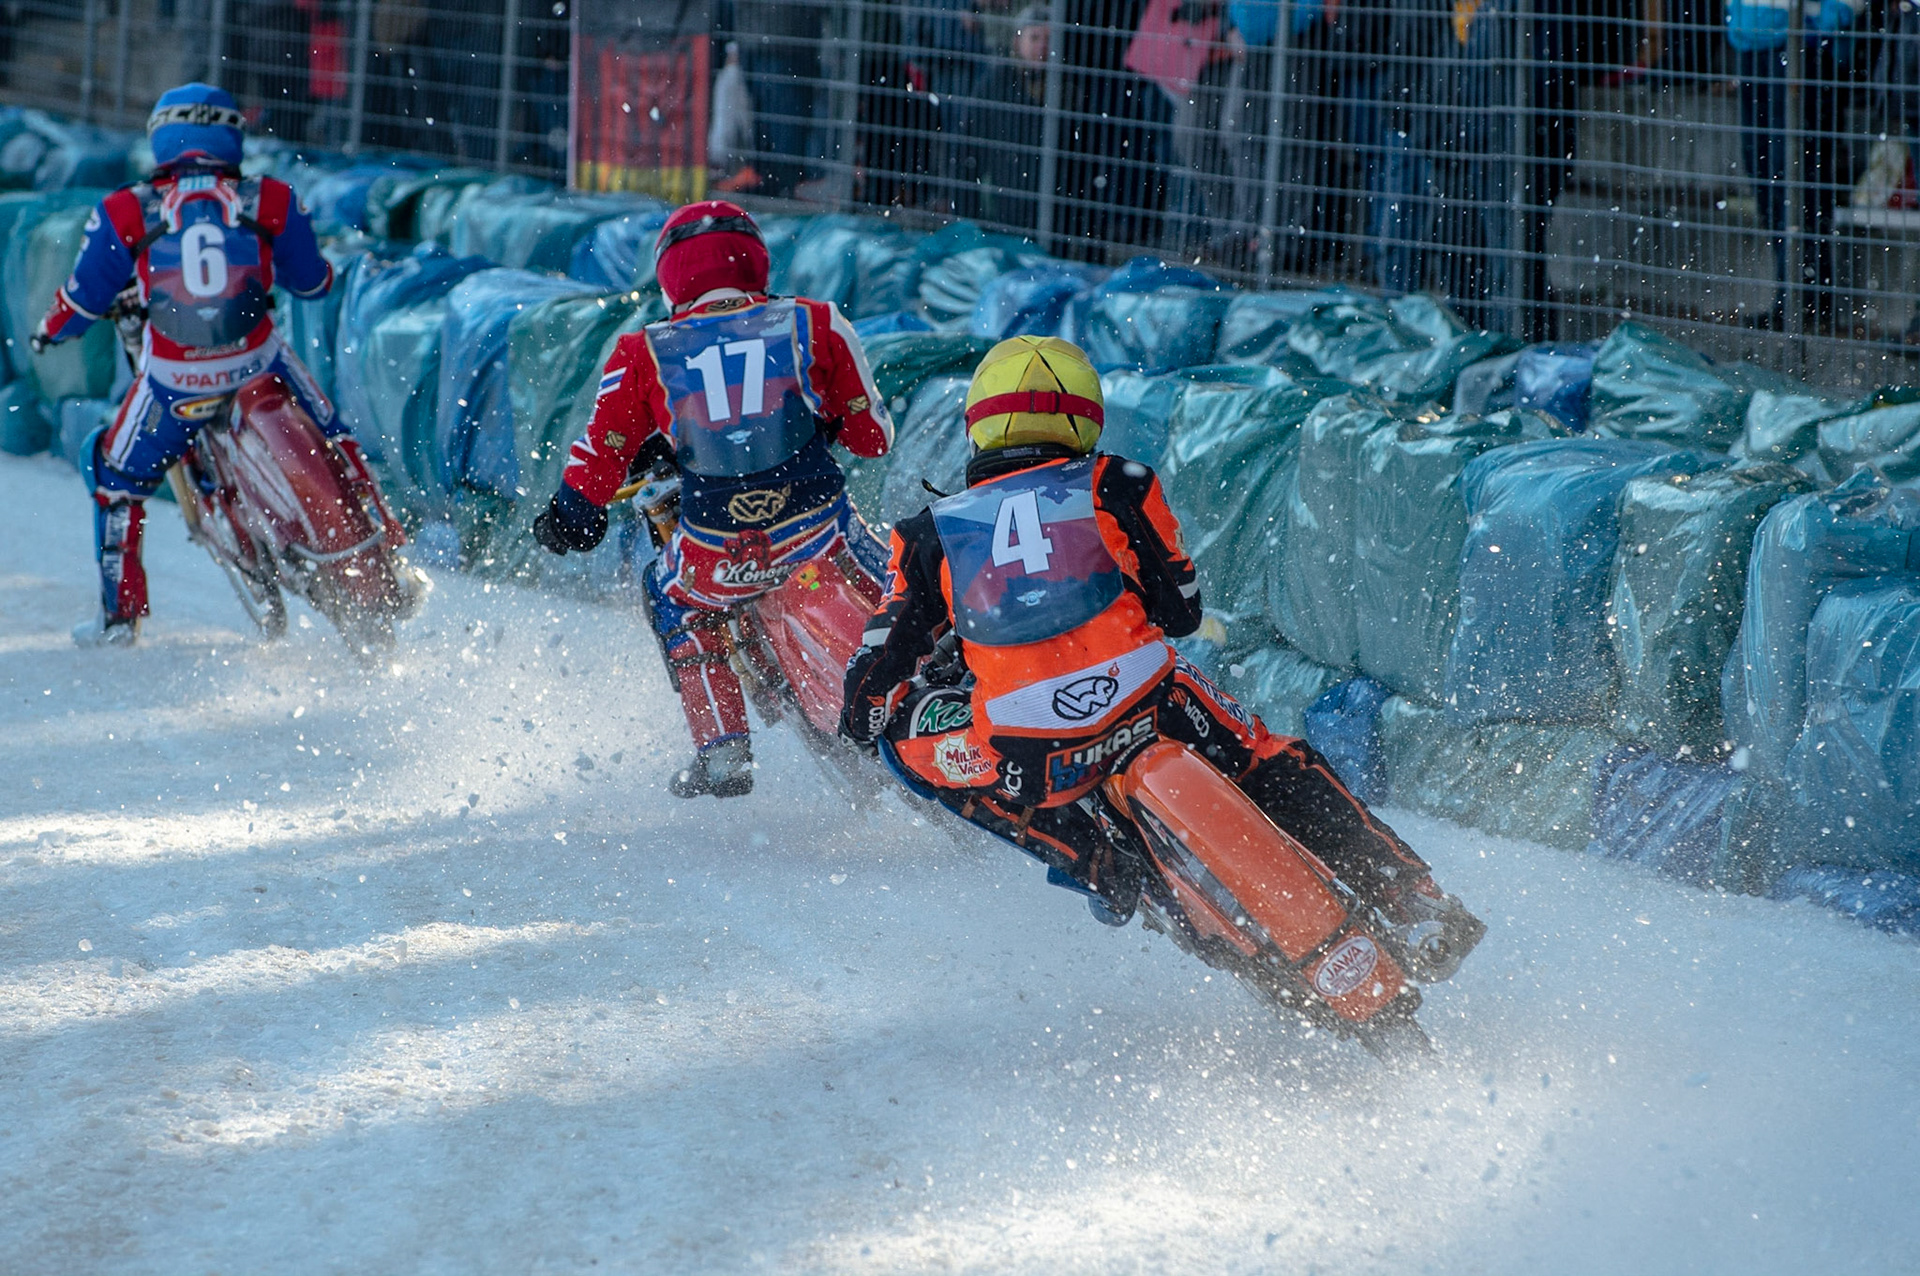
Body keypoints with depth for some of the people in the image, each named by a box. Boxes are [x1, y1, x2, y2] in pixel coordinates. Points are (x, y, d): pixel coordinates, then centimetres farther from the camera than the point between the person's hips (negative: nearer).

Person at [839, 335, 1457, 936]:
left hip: (1032, 765, 0)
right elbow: (1181, 611, 18)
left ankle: (1089, 864, 14)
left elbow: (878, 671, 14)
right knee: (1274, 766, 22)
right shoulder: (1116, 484, 11)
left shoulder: (931, 535, 15)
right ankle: (1412, 899, 13)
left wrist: (861, 720, 35)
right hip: (1146, 707, 1)